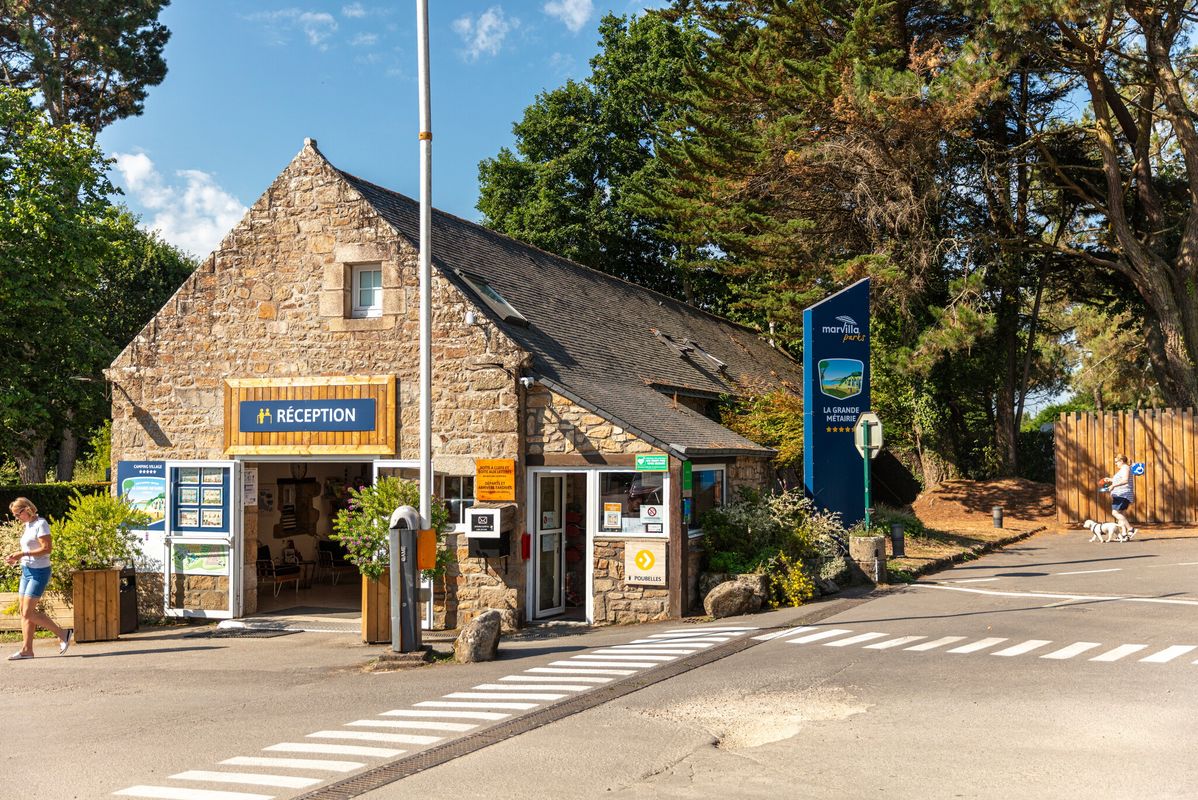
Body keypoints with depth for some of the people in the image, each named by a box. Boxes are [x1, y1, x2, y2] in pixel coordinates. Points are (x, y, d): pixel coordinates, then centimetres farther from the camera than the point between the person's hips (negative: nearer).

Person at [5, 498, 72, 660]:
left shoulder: (40, 524, -13)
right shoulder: (28, 525, 14)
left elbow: (47, 548, -20)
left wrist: (23, 554, -22)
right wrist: (16, 557, 4)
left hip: (39, 572, -9)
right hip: (27, 571, 9)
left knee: (29, 612, -10)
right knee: (24, 611, 5)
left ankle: (63, 634, -1)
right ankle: (27, 649, 8)